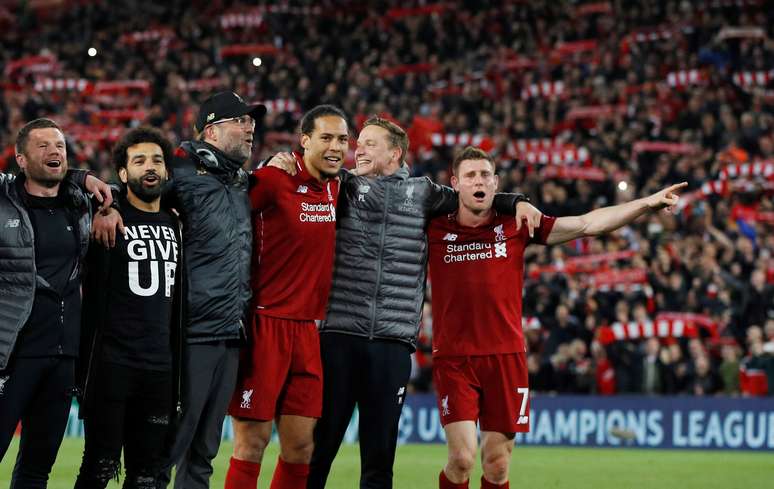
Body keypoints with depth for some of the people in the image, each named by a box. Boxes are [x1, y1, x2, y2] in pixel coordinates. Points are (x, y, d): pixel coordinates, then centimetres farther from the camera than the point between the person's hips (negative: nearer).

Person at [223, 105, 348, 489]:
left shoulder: (339, 189, 10)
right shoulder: (274, 179, -10)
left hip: (309, 328, 6)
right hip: (266, 323, -6)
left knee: (301, 445, 6)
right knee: (253, 440, -4)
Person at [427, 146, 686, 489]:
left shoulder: (515, 226, 6)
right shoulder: (435, 230, 3)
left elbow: (587, 224, 5)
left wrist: (647, 203, 0)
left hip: (506, 357, 1)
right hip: (453, 359, -1)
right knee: (462, 458, -12)